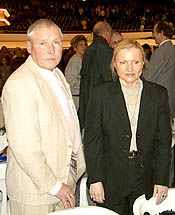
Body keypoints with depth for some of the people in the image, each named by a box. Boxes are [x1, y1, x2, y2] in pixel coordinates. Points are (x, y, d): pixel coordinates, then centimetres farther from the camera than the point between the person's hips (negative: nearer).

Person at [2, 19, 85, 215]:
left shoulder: (57, 73, 9)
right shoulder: (19, 84, -22)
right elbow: (24, 147, -25)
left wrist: (79, 162, 15)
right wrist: (54, 186, -19)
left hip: (65, 177, 8)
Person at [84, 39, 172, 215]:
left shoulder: (159, 94, 2)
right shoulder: (101, 93, -3)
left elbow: (164, 140, 3)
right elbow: (91, 139, -3)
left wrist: (162, 180, -1)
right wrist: (95, 179, -8)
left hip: (146, 181, 2)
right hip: (111, 180, -1)